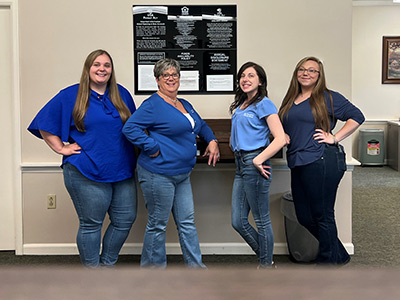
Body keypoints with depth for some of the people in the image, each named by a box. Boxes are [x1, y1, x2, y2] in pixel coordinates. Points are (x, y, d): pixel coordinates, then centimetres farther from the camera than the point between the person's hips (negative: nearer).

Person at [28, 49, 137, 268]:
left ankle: (107, 264, 28)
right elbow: (44, 124, 0)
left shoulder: (122, 95, 11)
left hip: (122, 171, 5)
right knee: (91, 225, 3)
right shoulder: (70, 96, -1)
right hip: (87, 175, -5)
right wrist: (61, 148, -5)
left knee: (125, 220, 8)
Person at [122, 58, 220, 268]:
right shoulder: (152, 105, -11)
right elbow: (130, 128, -21)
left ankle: (195, 265, 21)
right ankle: (153, 267, 16)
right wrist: (153, 148, -21)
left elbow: (201, 126, 31)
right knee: (158, 224, 2)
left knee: (187, 221, 12)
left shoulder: (185, 105, 16)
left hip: (182, 175, 8)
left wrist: (212, 141, 15)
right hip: (158, 174, -8)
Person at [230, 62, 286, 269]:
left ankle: (266, 268, 15)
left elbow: (280, 139, -15)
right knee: (238, 222, 10)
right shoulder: (239, 106, 17)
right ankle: (266, 259, 26)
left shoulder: (264, 104, -7)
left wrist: (258, 160, -18)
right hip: (240, 164, 9)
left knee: (262, 221, 2)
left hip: (255, 164, -9)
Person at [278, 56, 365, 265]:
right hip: (298, 165, 8)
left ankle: (328, 262, 16)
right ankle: (339, 255, 27)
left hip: (322, 162, -8)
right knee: (304, 217, 11)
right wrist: (283, 136, 8)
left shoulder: (328, 98, -1)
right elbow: (282, 127, 30)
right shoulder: (289, 101, 18)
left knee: (322, 215, 0)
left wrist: (335, 138, -8)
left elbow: (356, 116, -2)